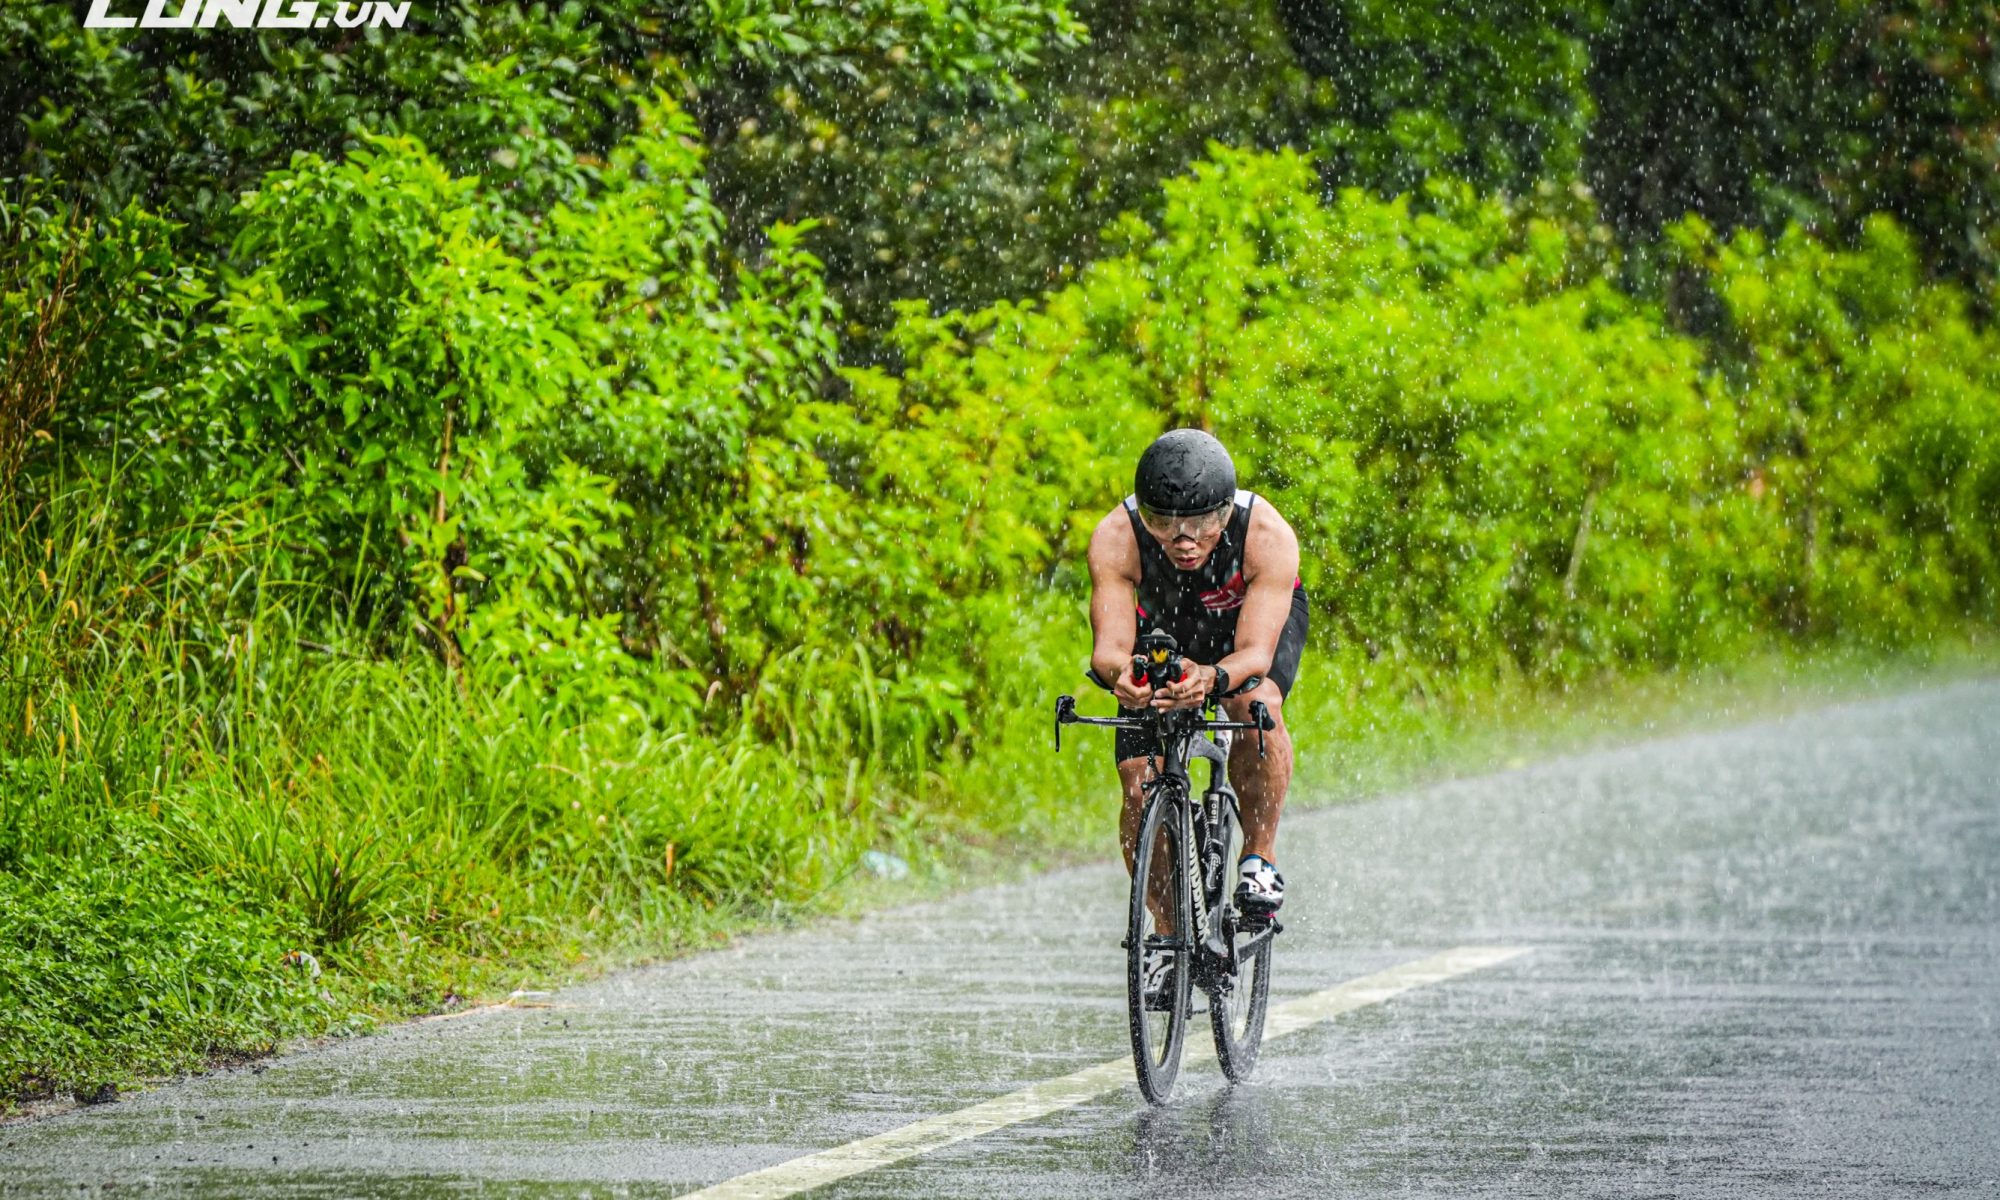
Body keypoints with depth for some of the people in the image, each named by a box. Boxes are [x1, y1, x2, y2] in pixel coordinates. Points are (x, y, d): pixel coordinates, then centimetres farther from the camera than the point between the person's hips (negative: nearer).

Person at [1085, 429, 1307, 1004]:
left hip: (1254, 621, -2)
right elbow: (1110, 645, -41)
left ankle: (1260, 858, -16)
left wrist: (1214, 676, -66)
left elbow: (1255, 652, -44)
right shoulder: (1115, 539, -35)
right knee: (1140, 787, -12)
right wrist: (1121, 673, -65)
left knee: (1256, 702, -35)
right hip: (1165, 630, 2)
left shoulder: (1268, 536, -38)